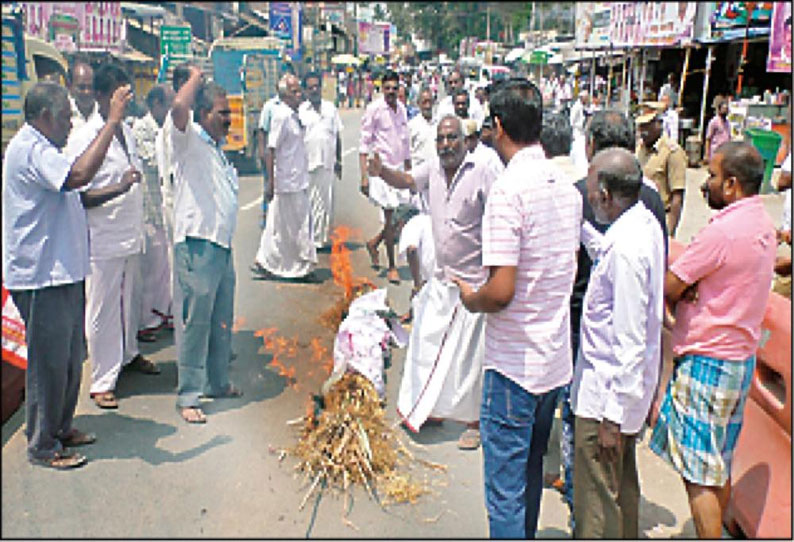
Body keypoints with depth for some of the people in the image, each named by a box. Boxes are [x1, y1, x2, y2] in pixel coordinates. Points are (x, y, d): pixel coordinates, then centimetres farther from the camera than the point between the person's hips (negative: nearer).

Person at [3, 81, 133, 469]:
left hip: (62, 273, 11)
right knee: (48, 362, -1)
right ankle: (43, 446, 12)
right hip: (42, 277, -11)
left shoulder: (38, 148, 19)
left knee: (69, 359, 18)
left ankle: (61, 428, 32)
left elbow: (70, 196, 29)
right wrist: (112, 121, -30)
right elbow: (79, 175, -35)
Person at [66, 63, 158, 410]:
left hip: (131, 235, 7)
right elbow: (80, 196, -16)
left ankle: (128, 353, 41)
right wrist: (118, 188, -29)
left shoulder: (127, 132, 9)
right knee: (103, 311, 1)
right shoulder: (83, 138, -13)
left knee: (130, 300, 20)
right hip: (103, 241, -7)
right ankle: (103, 381, 11)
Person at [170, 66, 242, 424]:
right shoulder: (190, 140, -5)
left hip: (223, 246, 9)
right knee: (194, 322, -4)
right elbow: (179, 107, -27)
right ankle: (188, 397, 3)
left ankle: (217, 383, 30)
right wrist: (196, 78, -9)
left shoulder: (217, 150, 21)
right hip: (197, 246, -9)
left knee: (222, 321, 16)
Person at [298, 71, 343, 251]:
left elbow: (337, 136, 14)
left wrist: (339, 161, 12)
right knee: (309, 202, -2)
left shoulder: (330, 108, 11)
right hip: (308, 163, -2)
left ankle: (323, 237, 13)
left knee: (327, 202, 4)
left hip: (328, 163, 2)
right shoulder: (301, 110, 3)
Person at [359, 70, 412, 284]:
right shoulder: (374, 109, -7)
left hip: (399, 169, 6)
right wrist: (364, 176, -14)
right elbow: (364, 144, -8)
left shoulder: (402, 109, 10)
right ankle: (391, 267, 6)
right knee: (390, 217, -6)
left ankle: (374, 243, 30)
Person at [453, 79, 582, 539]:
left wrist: (470, 298, -5)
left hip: (515, 363, -8)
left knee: (505, 490, 4)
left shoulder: (509, 190, -21)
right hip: (557, 358, 8)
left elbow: (501, 291, -25)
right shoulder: (567, 186, 4)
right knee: (531, 471, 25)